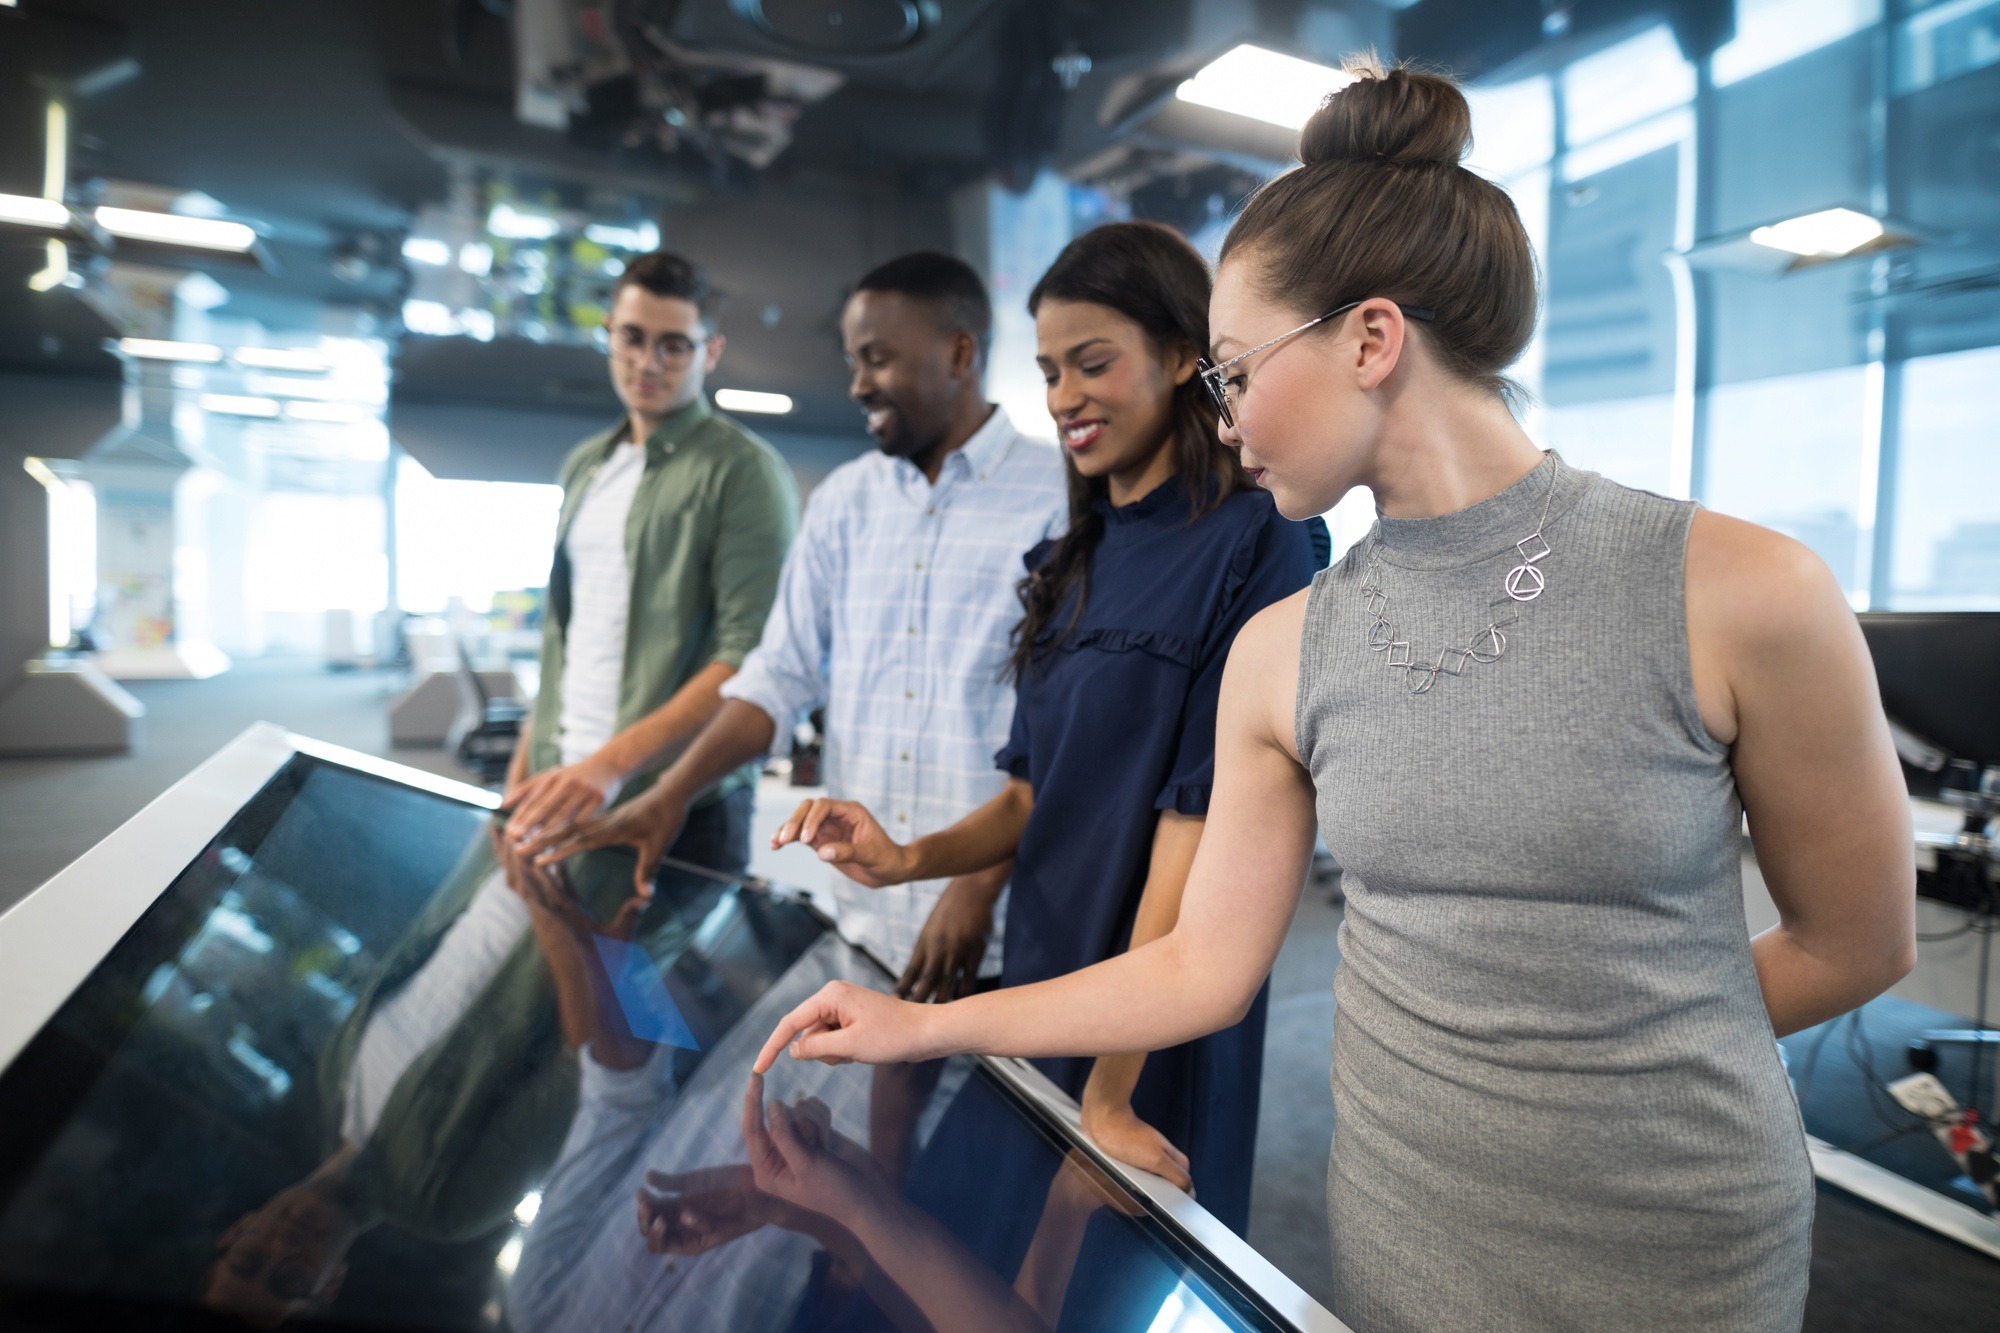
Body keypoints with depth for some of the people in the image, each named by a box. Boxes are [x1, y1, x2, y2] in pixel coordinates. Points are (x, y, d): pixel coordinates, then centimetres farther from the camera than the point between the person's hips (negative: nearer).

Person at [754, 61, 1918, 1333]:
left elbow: (1856, 943, -5)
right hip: (1398, 1227, 3)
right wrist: (923, 1026, -5)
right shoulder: (1282, 656, -7)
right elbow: (1206, 967, -4)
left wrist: (1617, 1044, 0)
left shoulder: (1744, 595, -17)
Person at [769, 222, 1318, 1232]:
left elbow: (1200, 819, -21)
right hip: (1036, 980, 7)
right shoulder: (1077, 559, 7)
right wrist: (909, 859, -9)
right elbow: (1037, 789, 9)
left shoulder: (1252, 544, -16)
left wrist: (1113, 1086, -19)